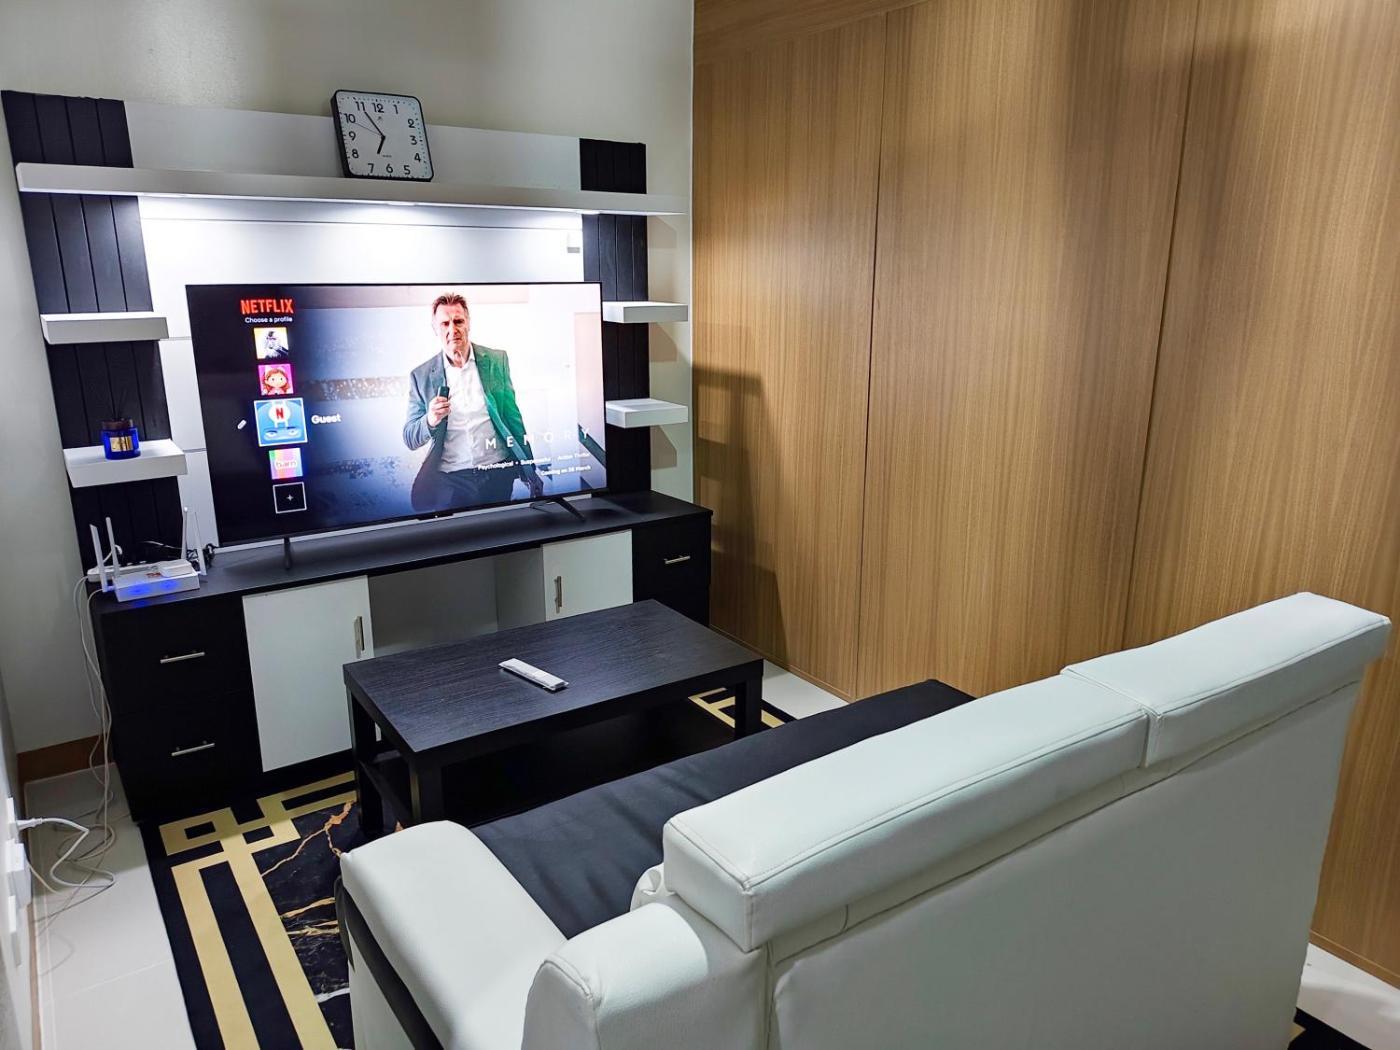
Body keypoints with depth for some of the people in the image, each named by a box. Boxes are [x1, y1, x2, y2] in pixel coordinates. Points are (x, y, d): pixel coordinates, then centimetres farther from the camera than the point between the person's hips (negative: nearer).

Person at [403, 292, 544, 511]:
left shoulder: (497, 360, 6)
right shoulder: (421, 376, 5)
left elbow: (513, 417, 11)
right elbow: (410, 439, 7)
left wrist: (530, 472, 10)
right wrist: (430, 421, -16)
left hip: (498, 472, -1)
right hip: (448, 479, 1)